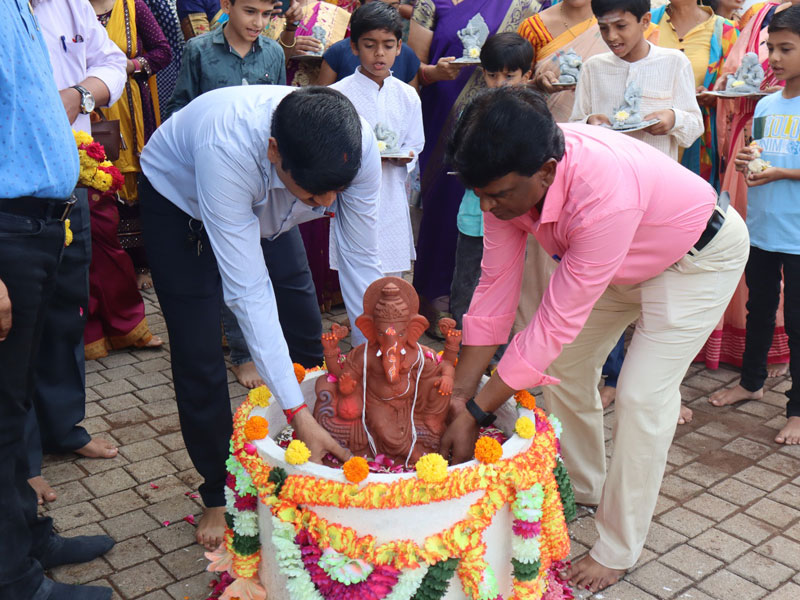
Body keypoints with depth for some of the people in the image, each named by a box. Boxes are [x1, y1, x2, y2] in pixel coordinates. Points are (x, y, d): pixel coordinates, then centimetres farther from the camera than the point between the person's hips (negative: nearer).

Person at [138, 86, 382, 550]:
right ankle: (219, 493, 15)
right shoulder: (227, 150, -46)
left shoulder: (360, 146, -34)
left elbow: (361, 262, -26)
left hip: (268, 206, 4)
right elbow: (247, 290, -45)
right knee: (198, 353, -7)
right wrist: (298, 413, -46)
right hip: (180, 195, -3)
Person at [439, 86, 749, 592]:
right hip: (626, 258, 7)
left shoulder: (604, 194, -45)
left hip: (700, 256, -7)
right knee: (565, 367, 7)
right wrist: (460, 394, -17)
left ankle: (618, 551, 5)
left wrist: (476, 413, -32)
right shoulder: (509, 176, -23)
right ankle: (583, 488, 30)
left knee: (643, 396, -13)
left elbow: (556, 323, -39)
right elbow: (495, 288, -17)